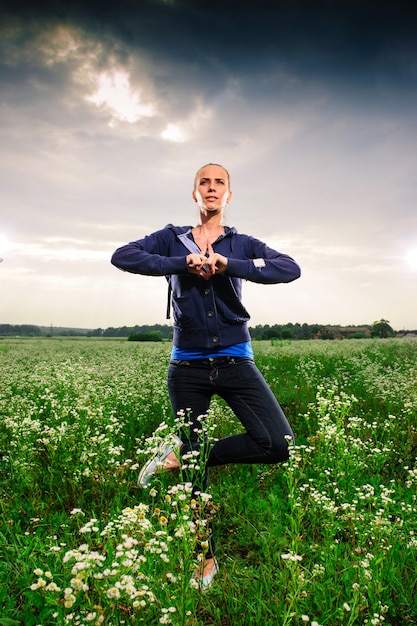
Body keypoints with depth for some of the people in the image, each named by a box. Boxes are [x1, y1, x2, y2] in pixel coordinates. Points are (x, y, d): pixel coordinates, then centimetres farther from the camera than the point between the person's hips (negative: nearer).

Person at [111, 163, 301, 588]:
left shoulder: (241, 245, 6)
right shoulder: (172, 239, 6)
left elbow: (291, 269, -9)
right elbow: (121, 257, -7)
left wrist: (229, 265, -20)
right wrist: (184, 262, -16)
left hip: (234, 362, 1)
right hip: (188, 366, 0)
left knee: (279, 444, -17)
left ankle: (181, 455, 0)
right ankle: (205, 557, 32)